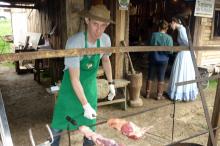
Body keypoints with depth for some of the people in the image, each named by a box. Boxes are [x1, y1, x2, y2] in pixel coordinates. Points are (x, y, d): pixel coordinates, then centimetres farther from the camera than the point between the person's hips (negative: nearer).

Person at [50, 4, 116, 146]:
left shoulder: (105, 39, -15)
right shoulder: (74, 43, -31)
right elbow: (75, 79, -27)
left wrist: (111, 83, 9)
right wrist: (85, 105, -25)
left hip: (90, 86, 4)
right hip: (71, 87, -4)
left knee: (90, 123, 16)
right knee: (59, 122, 8)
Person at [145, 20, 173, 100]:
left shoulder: (153, 35, -7)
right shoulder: (169, 38, -11)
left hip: (153, 59, 2)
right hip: (163, 60, -1)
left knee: (150, 77, 12)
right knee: (161, 78, 9)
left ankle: (147, 94, 20)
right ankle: (159, 95, 16)